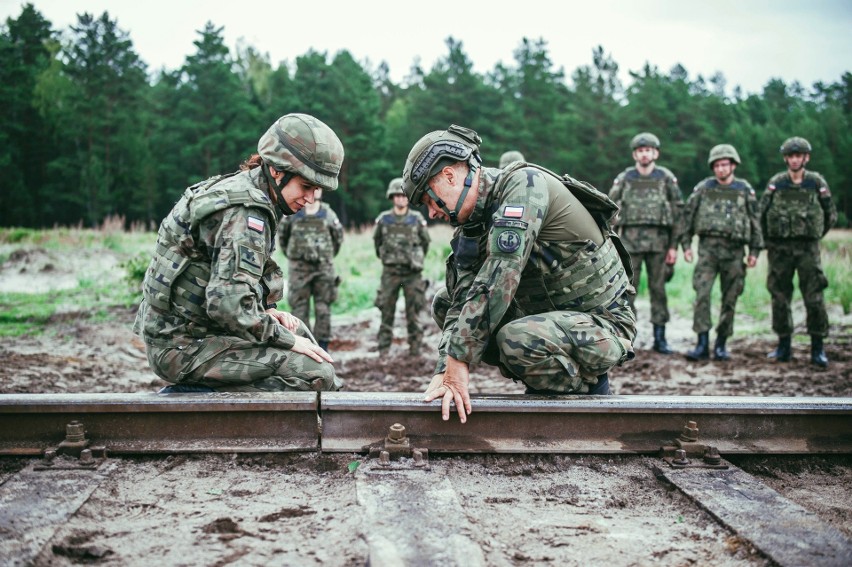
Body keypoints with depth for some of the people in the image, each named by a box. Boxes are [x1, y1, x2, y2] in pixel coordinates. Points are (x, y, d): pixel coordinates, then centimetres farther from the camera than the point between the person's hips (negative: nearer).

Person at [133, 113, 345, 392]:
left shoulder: (236, 189, 12)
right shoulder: (246, 213, -19)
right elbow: (229, 304, -28)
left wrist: (267, 312, 6)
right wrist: (288, 340, -16)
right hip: (185, 347, -10)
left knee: (298, 331, 23)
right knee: (318, 374, -17)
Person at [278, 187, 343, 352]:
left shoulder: (328, 214, 3)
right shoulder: (292, 214, 0)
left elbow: (338, 235, 16)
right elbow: (282, 234, 14)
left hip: (323, 267, 1)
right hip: (299, 268, 0)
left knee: (323, 309, 2)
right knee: (300, 308, 0)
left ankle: (322, 347, 9)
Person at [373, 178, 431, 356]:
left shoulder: (417, 219, 1)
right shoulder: (383, 219, 2)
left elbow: (425, 241, 14)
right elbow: (377, 240, 17)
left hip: (412, 272, 0)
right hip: (390, 272, 1)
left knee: (413, 312, 1)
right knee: (386, 311, 2)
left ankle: (415, 348, 7)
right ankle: (384, 348, 8)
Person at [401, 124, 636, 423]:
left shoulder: (524, 184, -22)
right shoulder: (473, 221, 3)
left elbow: (497, 282, -32)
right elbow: (463, 295, -4)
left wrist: (458, 362, -31)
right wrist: (446, 370, -17)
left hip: (603, 324, -9)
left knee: (517, 339, -36)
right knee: (444, 303, 6)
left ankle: (586, 384, -4)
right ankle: (547, 382, 7)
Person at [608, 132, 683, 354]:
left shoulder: (666, 178, 5)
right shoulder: (624, 179, 6)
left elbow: (677, 213, 4)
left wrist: (674, 246, -1)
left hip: (658, 241, 0)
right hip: (630, 241, 0)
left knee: (658, 289, 5)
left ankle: (660, 338, 12)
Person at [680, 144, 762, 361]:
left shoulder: (745, 190, 8)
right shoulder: (703, 188, 7)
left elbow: (755, 221, 10)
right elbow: (688, 216, 11)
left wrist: (755, 250, 5)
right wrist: (686, 244, 5)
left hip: (734, 249, 1)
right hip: (708, 247, -1)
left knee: (730, 299, 4)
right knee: (702, 294, -13)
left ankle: (721, 345, 14)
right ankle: (702, 344, -11)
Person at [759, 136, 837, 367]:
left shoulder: (817, 183, 3)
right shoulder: (776, 183, 4)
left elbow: (831, 215, 12)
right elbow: (762, 214, 9)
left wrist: (814, 236, 10)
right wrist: (768, 242, 8)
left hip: (808, 248, -1)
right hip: (780, 248, 1)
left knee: (814, 298, -5)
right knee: (780, 298, 4)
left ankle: (817, 348, 2)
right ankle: (784, 346, 14)